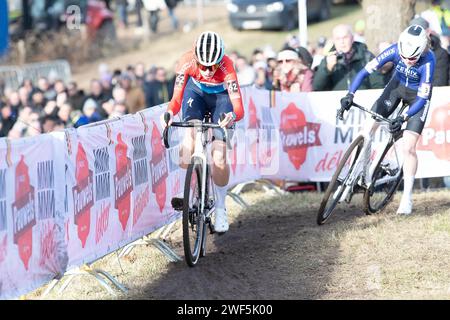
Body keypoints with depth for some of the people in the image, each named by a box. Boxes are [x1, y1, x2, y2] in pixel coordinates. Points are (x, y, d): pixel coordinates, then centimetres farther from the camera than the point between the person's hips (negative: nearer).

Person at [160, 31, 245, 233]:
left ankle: (220, 209, 5)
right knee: (192, 129, -29)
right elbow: (177, 98, -34)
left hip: (221, 97, -2)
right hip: (196, 92, 2)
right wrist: (169, 112, -56)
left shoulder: (226, 65, -37)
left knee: (219, 158, -13)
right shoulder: (188, 61, -32)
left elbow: (238, 107, -42)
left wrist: (233, 116, -65)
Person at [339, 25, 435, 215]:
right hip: (397, 85, 4)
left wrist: (403, 118, -43)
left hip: (418, 94, -4)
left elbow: (422, 98, -32)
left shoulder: (428, 61, -35)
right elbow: (367, 70, -26)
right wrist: (350, 95, -36)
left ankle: (407, 199, -2)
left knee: (408, 148, -12)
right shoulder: (395, 51, -29)